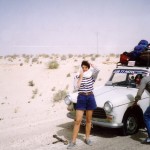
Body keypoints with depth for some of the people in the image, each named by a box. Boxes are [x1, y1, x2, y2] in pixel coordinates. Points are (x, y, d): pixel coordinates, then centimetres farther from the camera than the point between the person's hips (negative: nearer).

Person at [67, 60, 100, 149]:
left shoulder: (92, 76, 2)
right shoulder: (78, 76, 2)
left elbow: (97, 70, -20)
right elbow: (77, 86, -14)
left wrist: (91, 65, -2)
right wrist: (81, 76, -11)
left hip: (90, 97, 1)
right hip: (81, 98, -1)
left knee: (88, 120, 11)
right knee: (78, 120, -4)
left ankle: (87, 138, 25)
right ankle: (73, 141, 2)